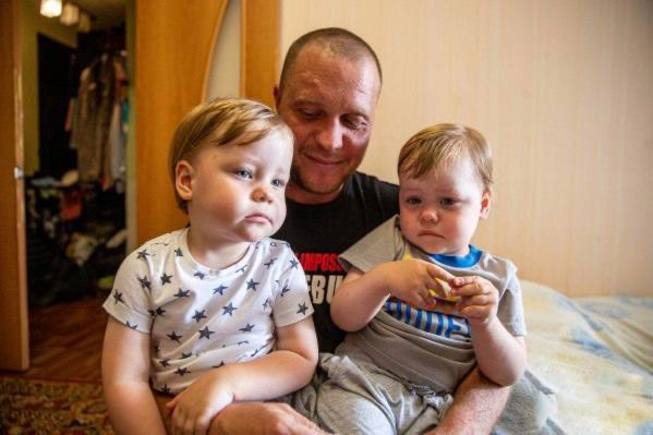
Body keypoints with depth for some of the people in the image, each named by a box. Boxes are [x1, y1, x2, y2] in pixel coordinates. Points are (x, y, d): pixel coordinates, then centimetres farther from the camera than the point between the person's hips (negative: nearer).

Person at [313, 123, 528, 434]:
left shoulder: (498, 276, 9)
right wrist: (384, 278, -19)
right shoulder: (391, 239, 5)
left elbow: (508, 375, 7)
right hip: (363, 384, -2)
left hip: (435, 406, 3)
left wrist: (485, 323, -13)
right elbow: (343, 317, -1)